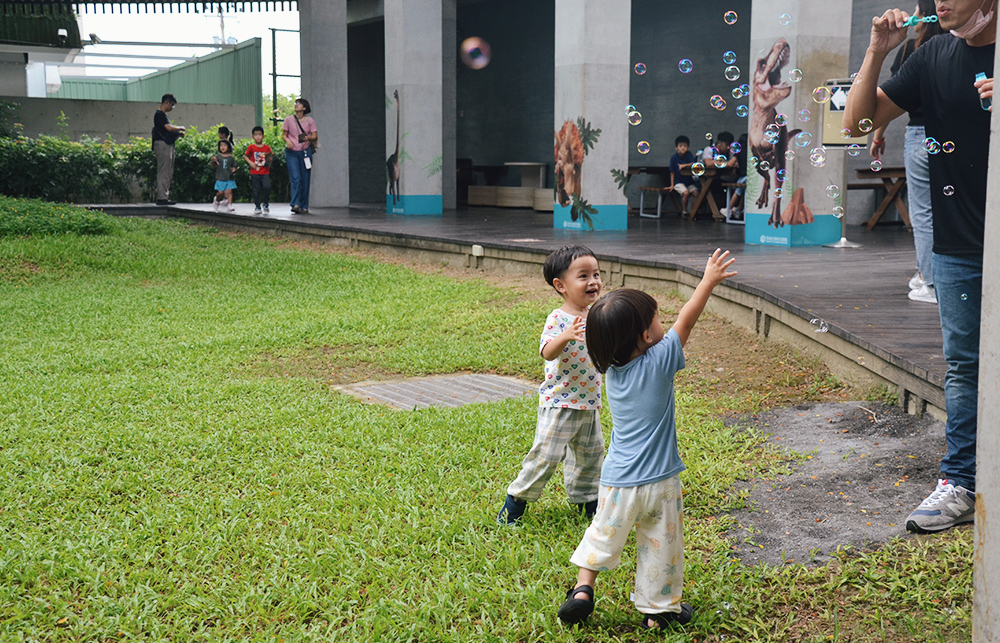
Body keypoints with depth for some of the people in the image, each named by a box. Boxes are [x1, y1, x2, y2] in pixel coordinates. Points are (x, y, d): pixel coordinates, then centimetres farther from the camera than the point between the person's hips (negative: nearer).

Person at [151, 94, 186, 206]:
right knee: (163, 172, -10)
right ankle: (162, 197, -11)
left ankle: (164, 197, 15)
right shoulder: (159, 114, -11)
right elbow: (169, 128, -21)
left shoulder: (162, 115, 21)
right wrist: (180, 128, -5)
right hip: (162, 145, -11)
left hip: (168, 145, 11)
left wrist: (178, 133, 11)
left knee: (168, 173, 11)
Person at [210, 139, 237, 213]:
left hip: (229, 178, 2)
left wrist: (233, 171, -5)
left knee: (229, 191, -6)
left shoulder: (231, 158, 7)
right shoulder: (217, 157, 1)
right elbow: (213, 166, -3)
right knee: (220, 192, -2)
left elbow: (233, 167, 16)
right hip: (220, 178, -2)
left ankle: (229, 205, -4)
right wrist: (213, 161, -24)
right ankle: (217, 200, 27)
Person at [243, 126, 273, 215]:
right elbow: (245, 156, 9)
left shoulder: (267, 147, 3)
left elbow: (270, 160, 10)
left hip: (265, 172, 0)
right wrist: (250, 162, -7)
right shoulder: (251, 147, 1)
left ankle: (266, 204, 5)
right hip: (255, 173, 0)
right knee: (256, 190, 4)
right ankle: (257, 206, 18)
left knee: (267, 187, -16)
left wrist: (269, 158, -13)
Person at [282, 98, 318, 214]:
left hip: (305, 151, 1)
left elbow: (315, 136, 4)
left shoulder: (309, 120, 3)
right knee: (295, 178, -13)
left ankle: (304, 206, 11)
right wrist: (287, 141, -13)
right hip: (291, 152, -1)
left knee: (305, 180, 3)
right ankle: (295, 204, -18)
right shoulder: (289, 120, 2)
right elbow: (284, 134, 8)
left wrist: (308, 137, -18)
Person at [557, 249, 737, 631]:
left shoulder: (610, 370, -2)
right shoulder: (659, 362, -17)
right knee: (660, 546, 12)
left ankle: (583, 589, 15)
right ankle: (659, 610, 24)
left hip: (617, 481, 4)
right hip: (658, 482, -3)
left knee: (604, 535, 21)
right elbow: (685, 322, -6)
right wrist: (709, 282, 2)